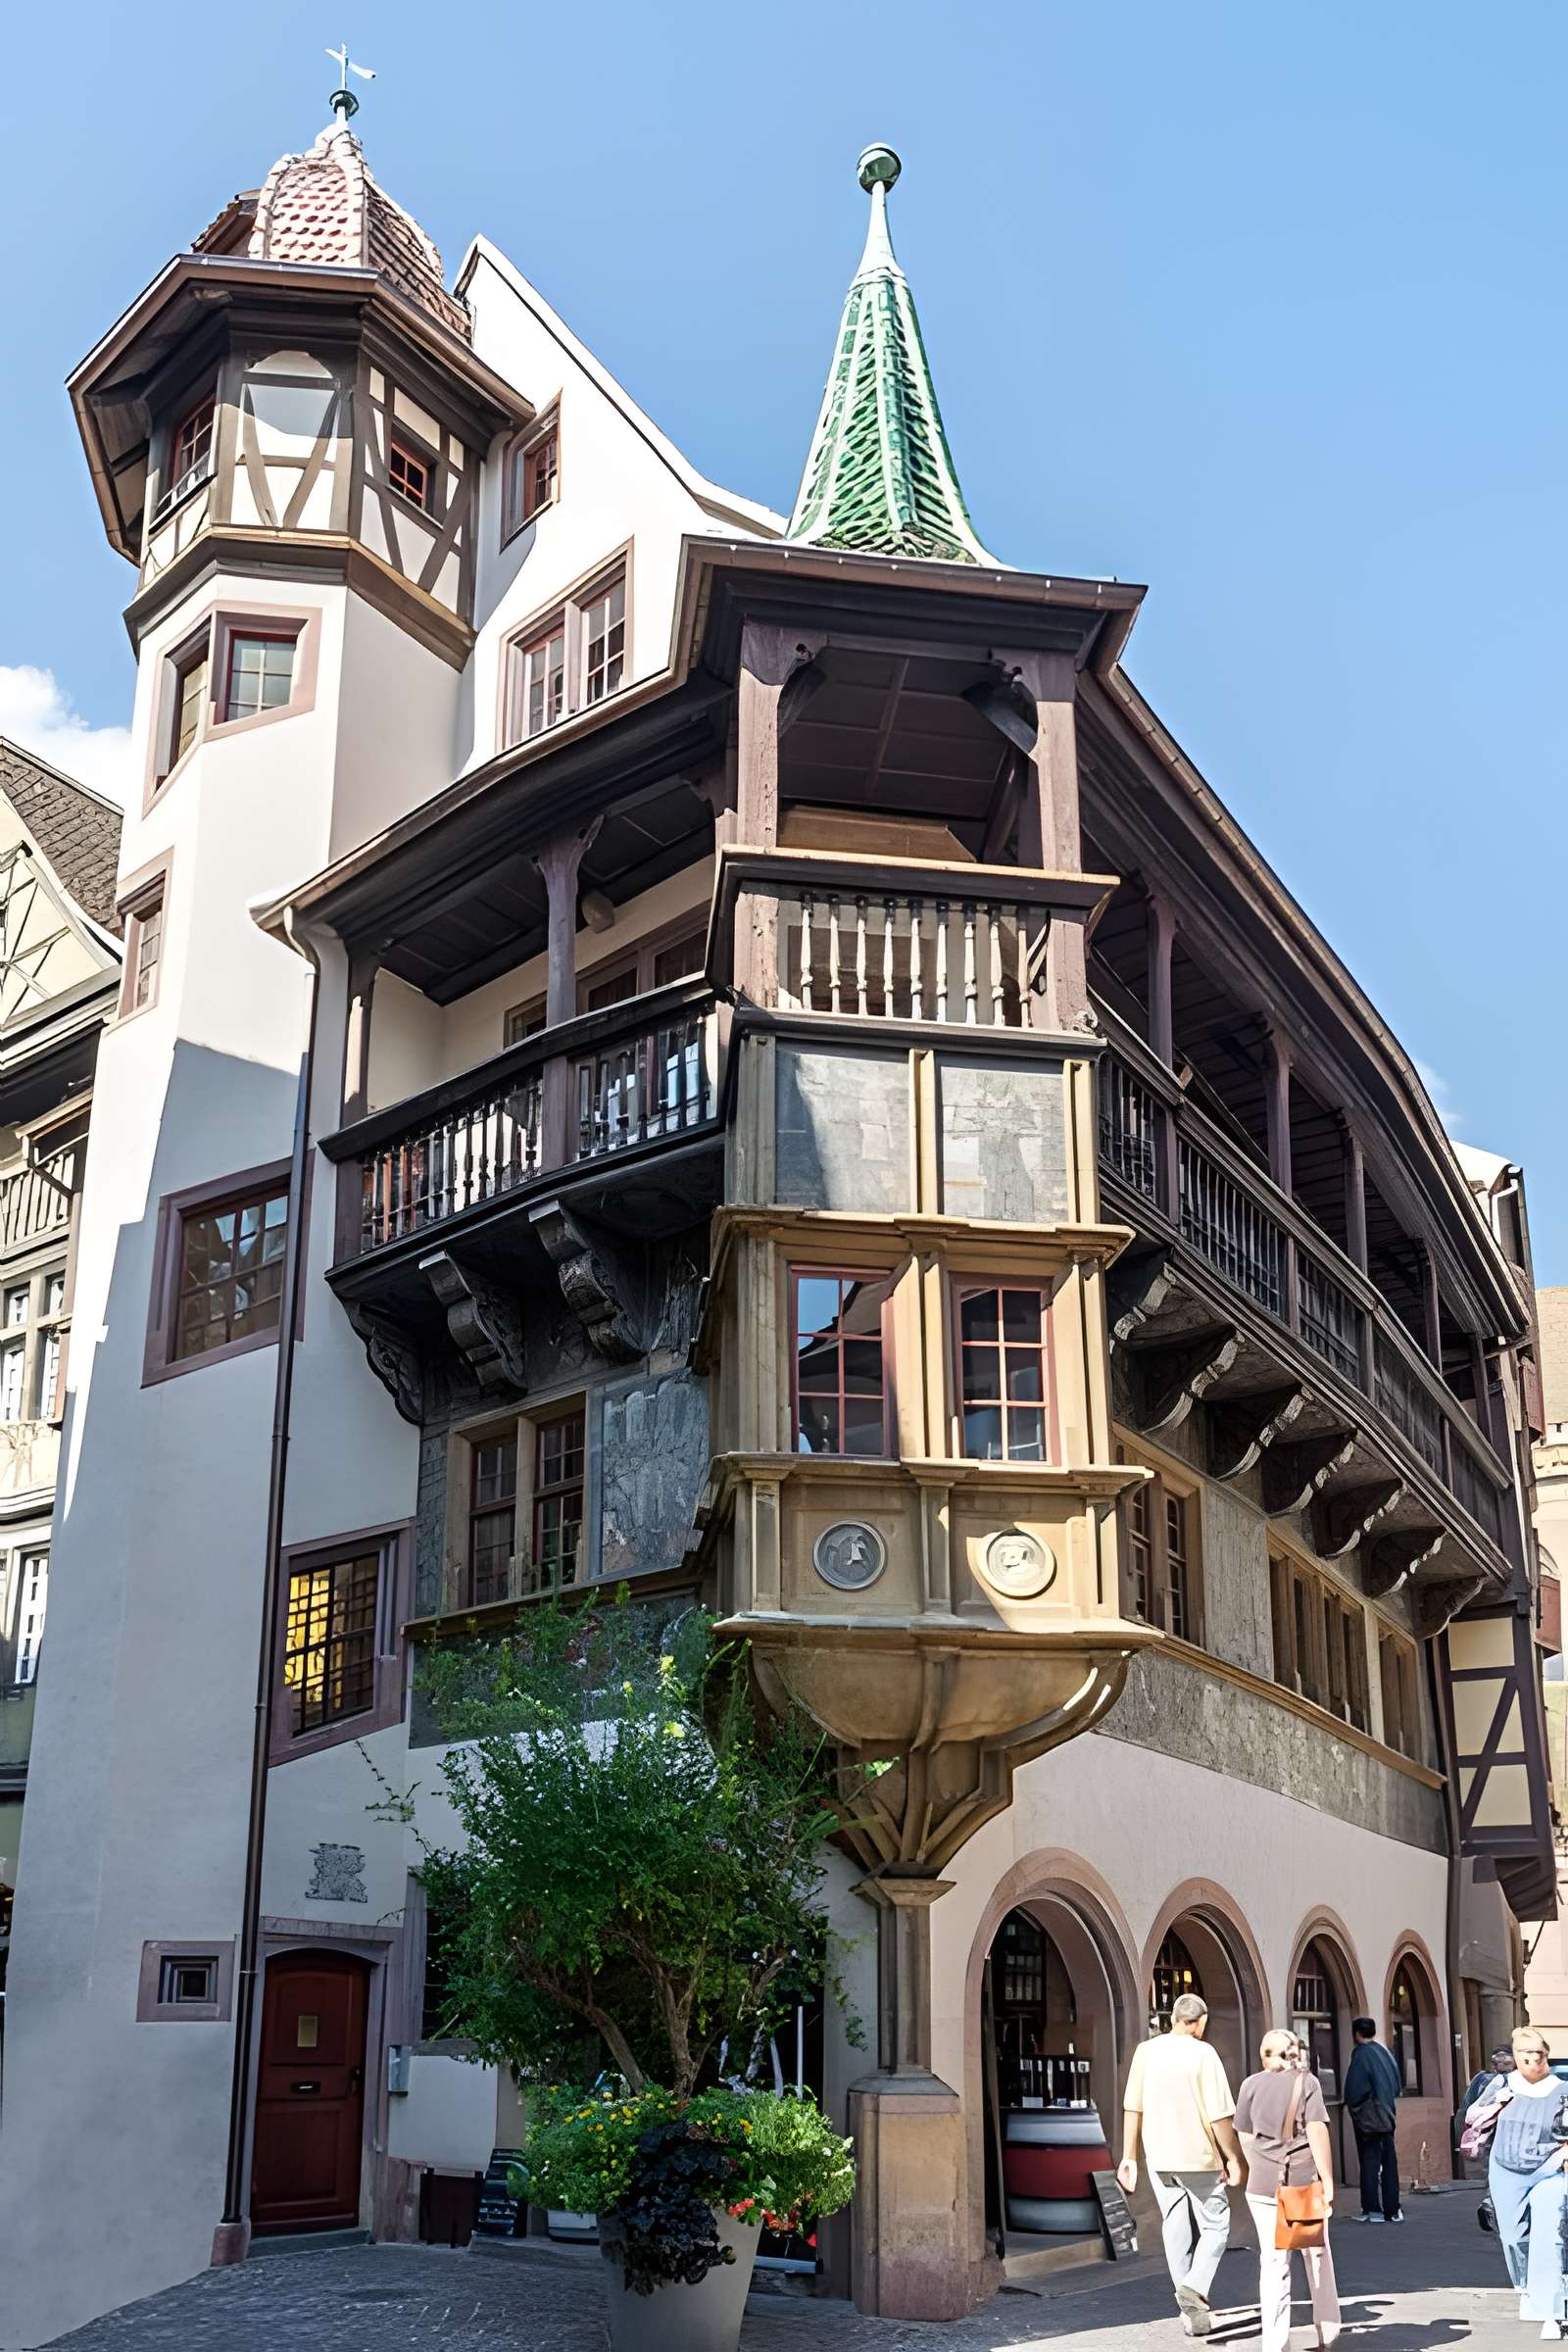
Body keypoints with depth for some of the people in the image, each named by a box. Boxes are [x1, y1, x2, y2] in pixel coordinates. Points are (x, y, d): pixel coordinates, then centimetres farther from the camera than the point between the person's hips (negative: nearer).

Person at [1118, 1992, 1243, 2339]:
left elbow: (1133, 2108, 2)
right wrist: (1233, 2158, -3)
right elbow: (1219, 2115, -13)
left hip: (1159, 2157, 4)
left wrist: (1129, 2157, 8)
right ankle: (1195, 2287, -11)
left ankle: (1191, 2310, 16)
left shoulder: (1146, 2051, 1)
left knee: (1176, 2230, 13)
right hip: (1199, 2156, -4)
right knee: (1215, 2226, 10)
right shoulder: (1202, 2053, -11)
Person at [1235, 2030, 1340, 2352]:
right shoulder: (1308, 2083, 0)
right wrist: (1328, 2181, -7)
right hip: (1305, 2180, 0)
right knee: (1317, 2255, 16)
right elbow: (1317, 2133, -9)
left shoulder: (1252, 2085, 4)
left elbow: (1246, 2138, 9)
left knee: (1273, 2262, 3)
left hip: (1264, 2184, 0)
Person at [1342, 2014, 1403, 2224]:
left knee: (1369, 2161, -1)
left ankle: (1372, 2209, -1)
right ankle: (1392, 2208, 11)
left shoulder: (1361, 2055, -14)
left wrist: (1351, 2106, 1)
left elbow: (1354, 2088, -16)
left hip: (1368, 2117, -6)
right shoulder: (1386, 2053, 7)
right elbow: (1397, 2083, 13)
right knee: (1389, 2161, 9)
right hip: (1388, 2114, 6)